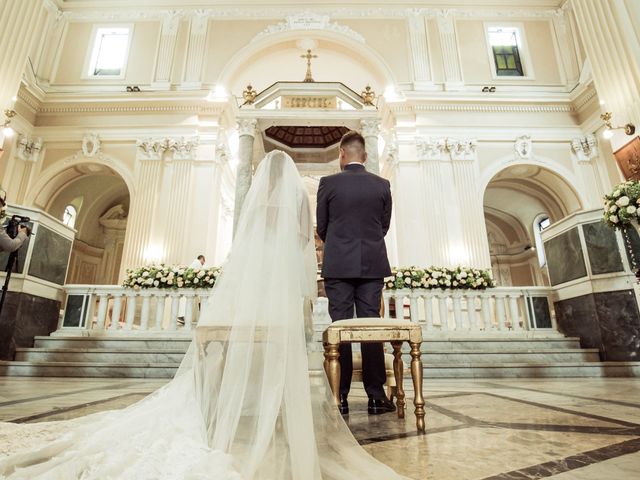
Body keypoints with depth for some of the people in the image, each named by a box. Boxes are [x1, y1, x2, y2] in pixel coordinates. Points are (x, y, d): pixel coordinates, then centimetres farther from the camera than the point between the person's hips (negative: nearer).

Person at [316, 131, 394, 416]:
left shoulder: (328, 183, -1)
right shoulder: (382, 185, 5)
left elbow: (321, 227, 5)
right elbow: (385, 225, 12)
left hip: (338, 264, -2)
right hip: (372, 264, 2)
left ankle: (341, 397, 7)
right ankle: (376, 396, 10)